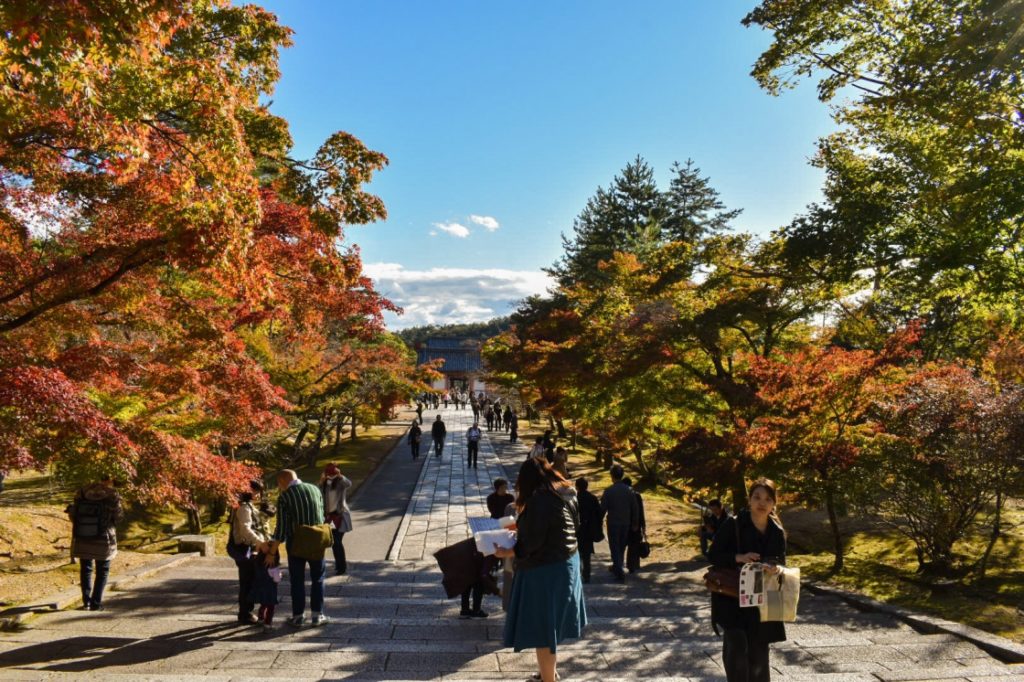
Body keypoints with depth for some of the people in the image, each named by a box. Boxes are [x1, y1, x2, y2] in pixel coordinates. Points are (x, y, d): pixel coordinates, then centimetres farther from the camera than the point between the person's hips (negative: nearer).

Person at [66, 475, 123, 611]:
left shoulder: (81, 493, -3)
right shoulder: (112, 496, -13)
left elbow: (73, 514, 1)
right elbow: (117, 516, -8)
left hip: (81, 539, 3)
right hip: (103, 541, -3)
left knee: (85, 570, 19)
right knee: (102, 572, 13)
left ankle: (86, 602, 15)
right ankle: (96, 603, 9)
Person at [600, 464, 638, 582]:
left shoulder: (609, 491, -14)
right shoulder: (629, 490, -3)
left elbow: (603, 508, -11)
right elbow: (635, 508, 1)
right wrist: (635, 523, 12)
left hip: (613, 523, -4)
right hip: (626, 523, 4)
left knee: (615, 548, 3)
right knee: (621, 547, 19)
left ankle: (620, 573, -5)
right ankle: (617, 567, 34)